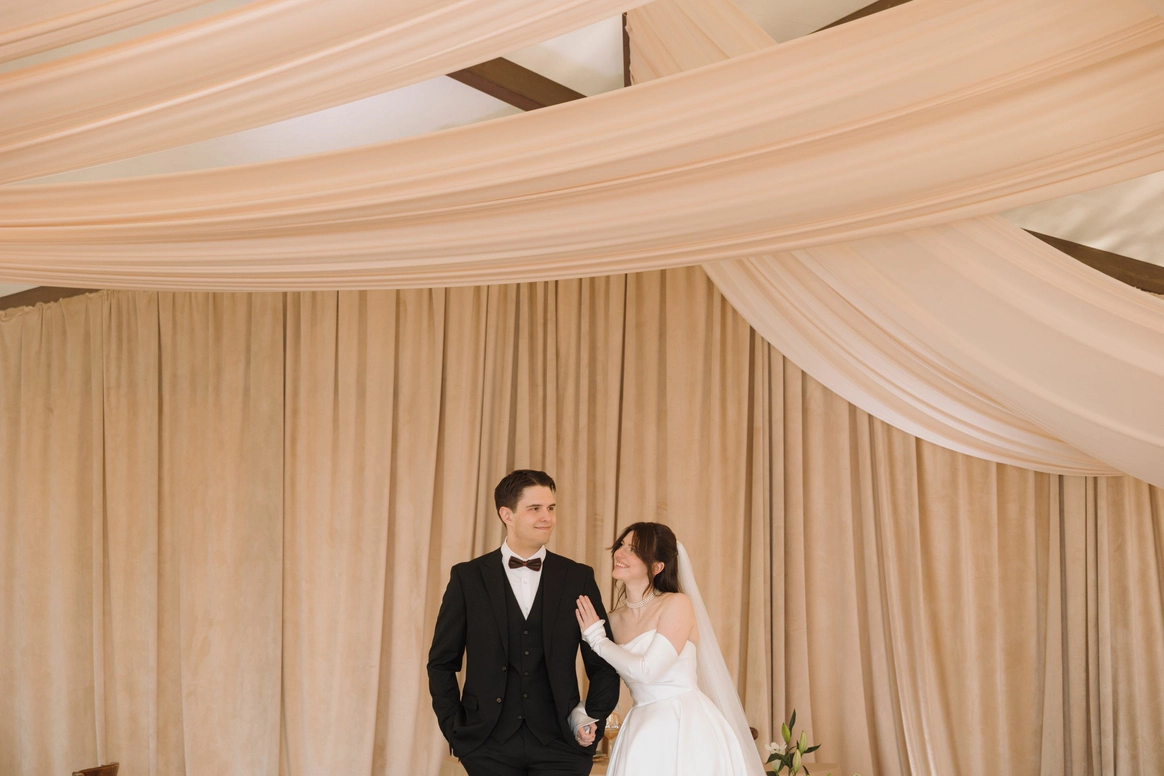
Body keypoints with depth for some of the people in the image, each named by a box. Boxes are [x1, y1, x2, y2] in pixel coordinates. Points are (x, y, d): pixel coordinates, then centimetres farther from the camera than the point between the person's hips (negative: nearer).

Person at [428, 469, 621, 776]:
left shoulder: (579, 578, 5)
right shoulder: (468, 577, 2)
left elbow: (603, 663, 9)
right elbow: (442, 662, 6)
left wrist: (591, 720, -3)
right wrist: (455, 727, 0)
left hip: (559, 741, 1)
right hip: (489, 743, 0)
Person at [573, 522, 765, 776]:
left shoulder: (677, 604, -7)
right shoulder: (614, 619, 9)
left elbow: (648, 670, -16)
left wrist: (598, 640, -6)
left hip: (687, 728, -5)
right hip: (643, 735, 5)